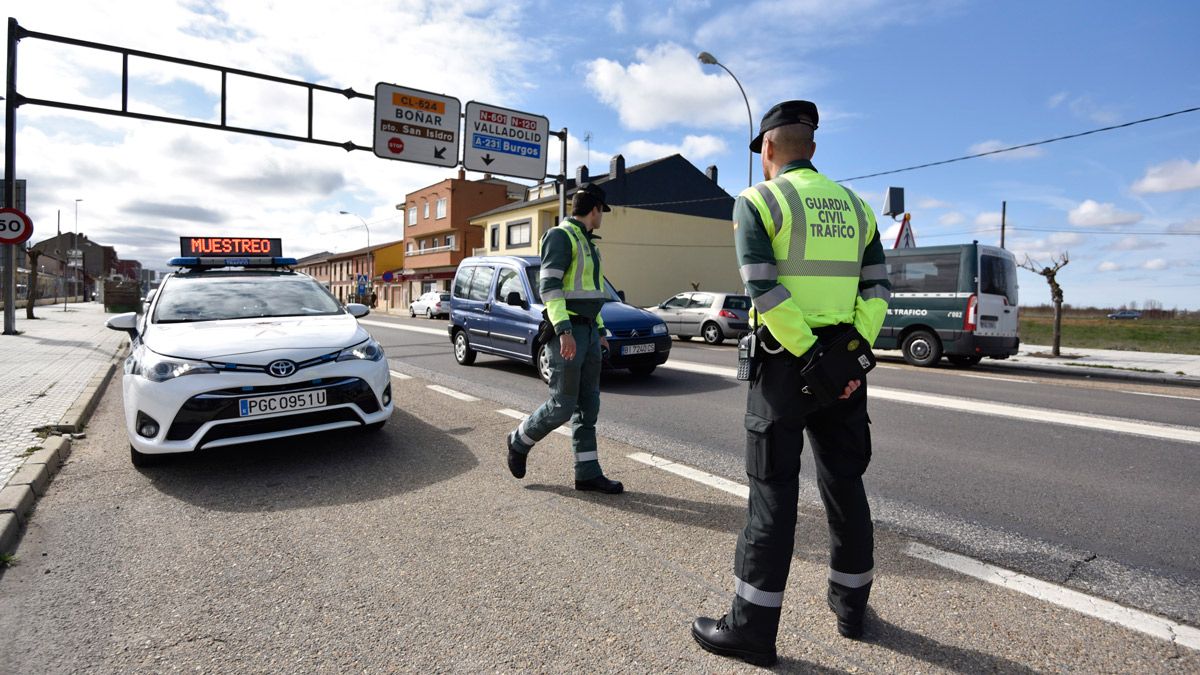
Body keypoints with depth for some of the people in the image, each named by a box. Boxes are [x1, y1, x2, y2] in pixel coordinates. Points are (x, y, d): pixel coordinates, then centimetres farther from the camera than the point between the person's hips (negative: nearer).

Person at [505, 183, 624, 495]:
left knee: (588, 405, 7)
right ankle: (520, 442, 20)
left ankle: (588, 473, 12)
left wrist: (600, 331, 21)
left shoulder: (587, 242, 20)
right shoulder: (561, 235, -9)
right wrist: (564, 330, -27)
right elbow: (548, 285, -19)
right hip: (567, 332, -9)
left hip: (588, 331, 9)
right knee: (562, 406, -5)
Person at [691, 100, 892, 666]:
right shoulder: (854, 205, 13)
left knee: (773, 492, 0)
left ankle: (753, 627, 10)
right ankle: (850, 605, 32)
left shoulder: (757, 200, -4)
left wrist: (808, 354, -13)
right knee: (844, 483, 16)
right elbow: (877, 288, 4)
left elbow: (764, 289, -17)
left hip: (785, 362, -5)